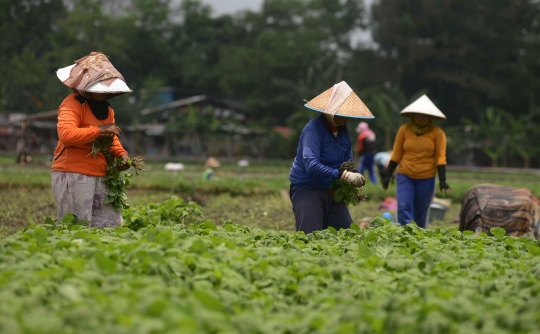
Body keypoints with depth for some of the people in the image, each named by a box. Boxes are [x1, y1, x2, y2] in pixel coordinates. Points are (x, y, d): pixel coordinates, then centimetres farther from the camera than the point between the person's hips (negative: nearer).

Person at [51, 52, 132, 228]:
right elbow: (66, 134, -26)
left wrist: (121, 154, 6)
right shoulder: (72, 104, -10)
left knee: (110, 225, 2)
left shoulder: (106, 108, 18)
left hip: (99, 178, 8)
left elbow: (111, 139, 27)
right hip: (74, 177, -8)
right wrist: (99, 130, -26)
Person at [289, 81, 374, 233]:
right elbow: (311, 165, -31)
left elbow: (348, 159, 16)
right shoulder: (313, 129, -20)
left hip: (331, 191, 7)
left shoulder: (342, 129, 4)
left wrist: (354, 175, -8)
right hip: (307, 190, -7)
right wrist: (343, 176, -36)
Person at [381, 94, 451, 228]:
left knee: (420, 214, 7)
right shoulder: (404, 130, 0)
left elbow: (440, 157, -5)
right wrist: (387, 175, 4)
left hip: (426, 179, -1)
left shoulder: (437, 133, -4)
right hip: (405, 177, 1)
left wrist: (442, 180, -13)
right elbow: (396, 154, 5)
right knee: (404, 208, -12)